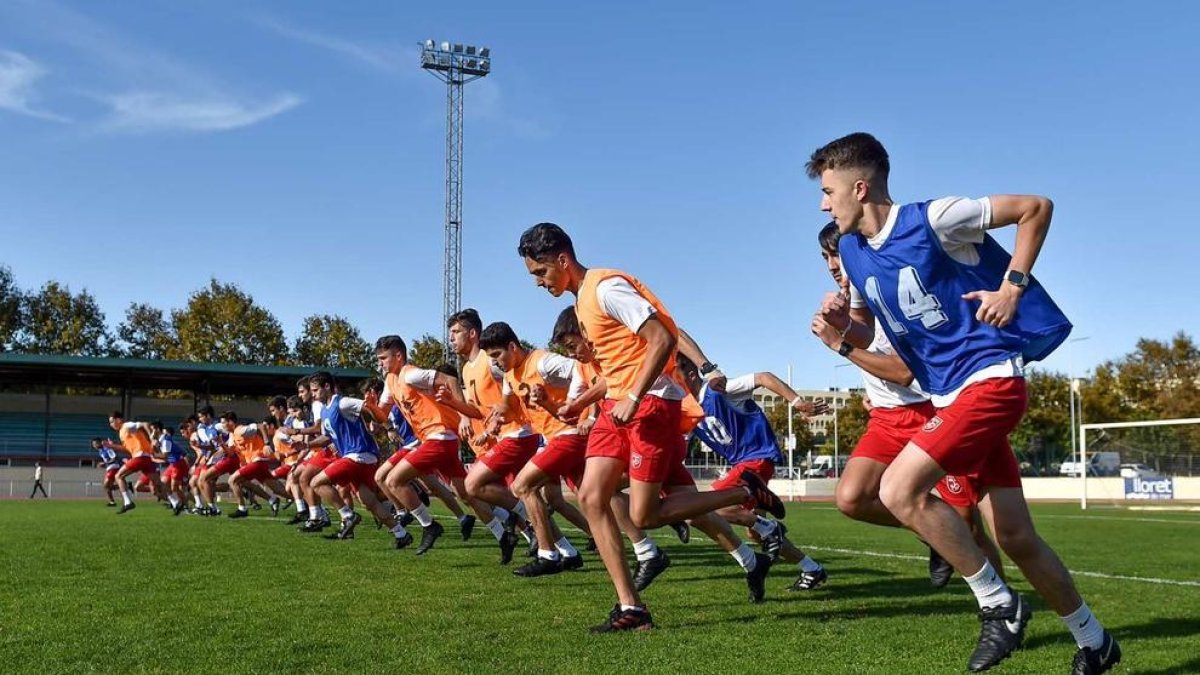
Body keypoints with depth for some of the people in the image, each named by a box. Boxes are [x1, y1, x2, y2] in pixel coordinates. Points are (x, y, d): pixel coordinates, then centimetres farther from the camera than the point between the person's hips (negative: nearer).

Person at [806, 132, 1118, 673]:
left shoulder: (933, 219, -14)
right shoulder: (852, 254, 7)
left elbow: (1036, 207, -5)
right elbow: (868, 340, 17)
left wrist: (1013, 286, -10)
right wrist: (842, 325, -4)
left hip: (989, 379, -7)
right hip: (949, 395, 7)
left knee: (898, 489, -22)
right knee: (1016, 539, 10)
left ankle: (998, 604, -6)